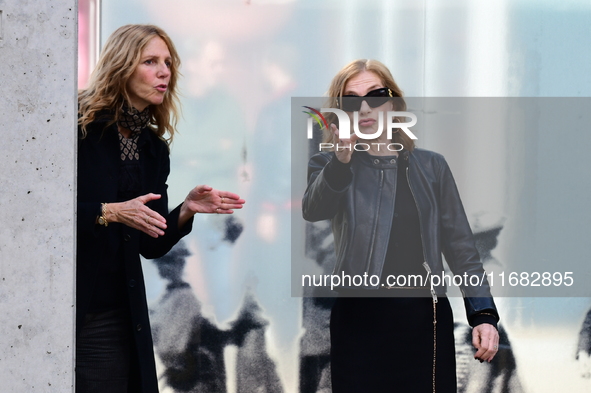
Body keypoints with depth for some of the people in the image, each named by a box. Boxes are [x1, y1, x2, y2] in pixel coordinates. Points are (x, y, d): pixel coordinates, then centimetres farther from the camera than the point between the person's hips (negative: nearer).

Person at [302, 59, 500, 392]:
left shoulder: (431, 166, 10)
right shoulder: (329, 166, 3)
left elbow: (460, 246, 9)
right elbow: (314, 209, -19)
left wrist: (484, 314, -1)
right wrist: (341, 162, -38)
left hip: (427, 316, 2)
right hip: (361, 320, -2)